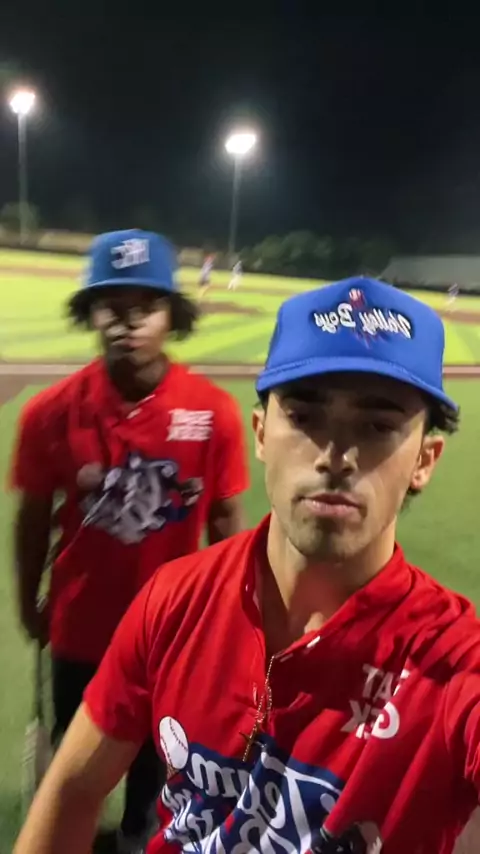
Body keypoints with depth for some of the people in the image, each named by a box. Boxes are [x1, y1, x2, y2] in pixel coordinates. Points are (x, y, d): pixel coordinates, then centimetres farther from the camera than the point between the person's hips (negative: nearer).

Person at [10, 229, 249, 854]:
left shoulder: (215, 411, -19)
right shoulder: (52, 411, -17)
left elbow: (226, 520, -8)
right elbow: (34, 519, -4)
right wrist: (29, 605, 5)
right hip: (80, 625, 0)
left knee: (154, 748, 26)